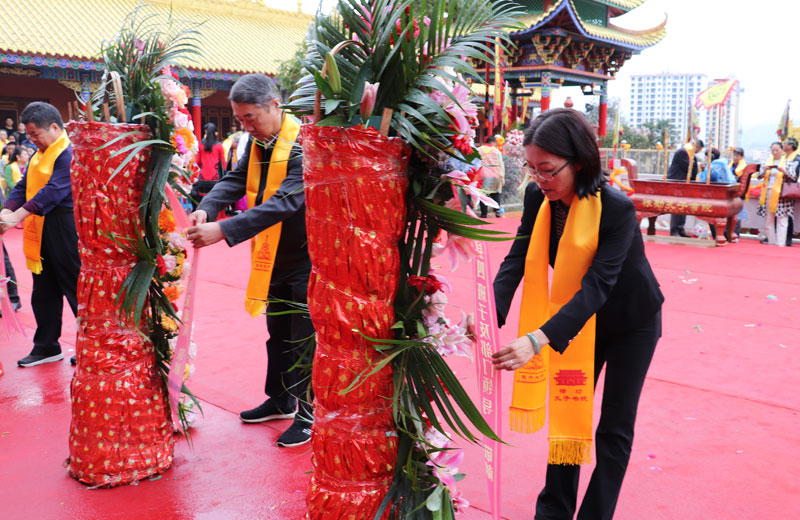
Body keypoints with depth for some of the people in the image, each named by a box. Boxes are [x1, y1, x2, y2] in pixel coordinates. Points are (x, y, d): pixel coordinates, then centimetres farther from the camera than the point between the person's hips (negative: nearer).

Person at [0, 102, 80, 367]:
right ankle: (46, 346, 24)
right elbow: (23, 186, 11)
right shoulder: (39, 154, 15)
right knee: (43, 291, 14)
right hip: (40, 229, 9)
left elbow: (54, 191, -23)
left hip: (64, 229, -9)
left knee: (75, 287, -1)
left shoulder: (69, 153, -14)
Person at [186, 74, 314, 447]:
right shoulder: (257, 141, 4)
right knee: (277, 333, 20)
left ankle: (308, 414, 16)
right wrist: (207, 208, -24)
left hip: (306, 257, -8)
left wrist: (224, 231, -40)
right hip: (274, 256, 8)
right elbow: (235, 179, -1)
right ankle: (280, 400, 36)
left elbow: (285, 201, -34)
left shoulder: (304, 144, -23)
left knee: (305, 340, 1)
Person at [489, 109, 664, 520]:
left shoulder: (617, 208, -32)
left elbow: (597, 285, -39)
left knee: (614, 427, 1)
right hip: (582, 319, 5)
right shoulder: (538, 197, -16)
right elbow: (517, 260, -19)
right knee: (567, 411, 10)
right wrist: (490, 314, -38)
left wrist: (538, 339, -50)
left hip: (631, 322, -5)